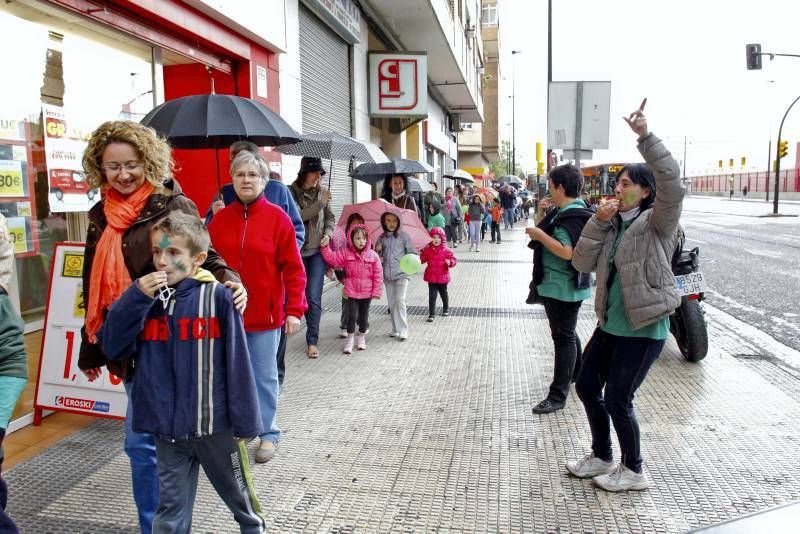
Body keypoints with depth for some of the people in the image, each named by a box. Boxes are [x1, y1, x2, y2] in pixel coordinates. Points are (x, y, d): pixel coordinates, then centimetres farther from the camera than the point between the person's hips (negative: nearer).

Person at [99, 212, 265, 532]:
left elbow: (237, 361, -11)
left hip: (215, 424, -3)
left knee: (240, 497, 20)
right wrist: (135, 298, -15)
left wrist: (244, 420, -9)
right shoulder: (145, 297, 1)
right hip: (167, 428, 3)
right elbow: (112, 346, -3)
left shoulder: (217, 297, -13)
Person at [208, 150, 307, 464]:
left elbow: (293, 268, -7)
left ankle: (268, 433, 24)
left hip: (265, 314, -3)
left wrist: (294, 310, -11)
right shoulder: (220, 219, 3)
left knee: (265, 376, 8)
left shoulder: (277, 217, -5)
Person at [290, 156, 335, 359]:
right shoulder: (291, 191, -5)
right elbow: (298, 216, -16)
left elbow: (330, 218, 13)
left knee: (314, 296, -5)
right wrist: (320, 203, -18)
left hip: (317, 250, 1)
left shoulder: (322, 192, 5)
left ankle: (312, 341, 1)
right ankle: (312, 330, 30)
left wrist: (328, 234, -4)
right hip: (297, 250, -1)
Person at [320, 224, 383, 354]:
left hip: (367, 293, 1)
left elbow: (378, 275, -2)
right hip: (352, 292, -1)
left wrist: (376, 291, -5)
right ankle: (350, 339, 14)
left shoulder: (373, 255, -4)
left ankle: (361, 337, 32)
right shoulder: (346, 253, -2)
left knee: (364, 316, 12)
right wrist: (325, 247, -22)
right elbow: (332, 258, -7)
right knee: (352, 316, -3)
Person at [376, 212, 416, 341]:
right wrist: (377, 251, -7)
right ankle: (395, 330, 21)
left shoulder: (403, 236, -2)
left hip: (401, 274, -4)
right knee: (391, 303, 10)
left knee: (400, 301, -13)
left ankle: (403, 331, -8)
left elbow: (412, 251, -1)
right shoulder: (381, 238, 8)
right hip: (387, 275, 5)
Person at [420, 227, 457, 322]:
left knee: (443, 294, 19)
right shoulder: (427, 250, -2)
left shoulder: (446, 250, -8)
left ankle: (446, 309, 42)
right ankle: (431, 314, 2)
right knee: (432, 296, -2)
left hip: (442, 277, 0)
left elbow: (454, 259, -9)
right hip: (431, 277, 1)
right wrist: (419, 255, -16)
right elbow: (422, 259, 4)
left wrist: (450, 262, -30)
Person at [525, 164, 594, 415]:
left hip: (563, 288, -11)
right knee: (567, 334, 24)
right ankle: (577, 374, 42)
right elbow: (554, 236, 19)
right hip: (561, 285, 11)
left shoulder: (571, 216, -21)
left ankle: (558, 395, 2)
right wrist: (546, 214, 6)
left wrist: (540, 234, -24)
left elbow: (567, 252, -31)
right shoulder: (566, 211, 10)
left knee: (564, 337, -4)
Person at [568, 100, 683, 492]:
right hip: (610, 324, 8)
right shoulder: (612, 225, 9)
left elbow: (671, 182, -29)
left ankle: (633, 471, 25)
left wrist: (645, 137, -35)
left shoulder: (657, 223, -11)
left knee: (617, 399, 2)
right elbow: (582, 262, 0)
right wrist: (597, 222, -11)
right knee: (586, 386, 15)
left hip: (643, 328, -8)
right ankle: (601, 457, 36)